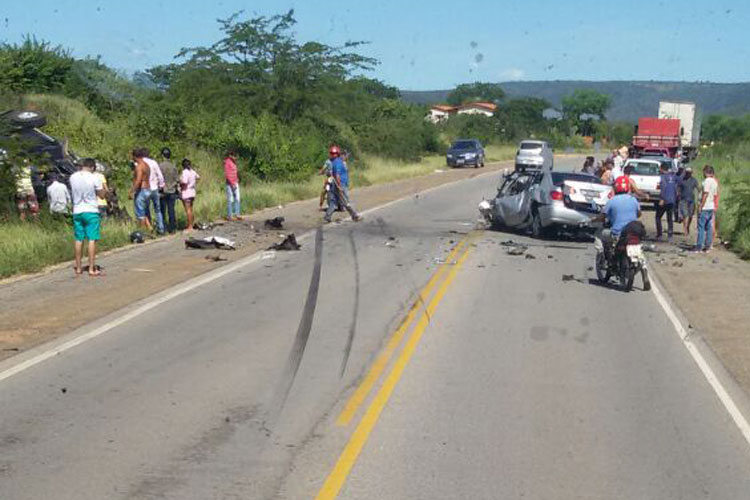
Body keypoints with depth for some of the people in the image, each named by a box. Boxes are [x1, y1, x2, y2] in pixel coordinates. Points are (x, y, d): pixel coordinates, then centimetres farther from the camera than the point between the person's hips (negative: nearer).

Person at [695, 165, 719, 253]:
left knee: (701, 227, -5)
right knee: (709, 227, 10)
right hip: (712, 207, 8)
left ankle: (699, 247, -6)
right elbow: (715, 195, 16)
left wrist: (701, 206, -16)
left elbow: (705, 194, -19)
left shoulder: (707, 181, -13)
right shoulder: (715, 182, 12)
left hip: (705, 208, -8)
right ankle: (707, 246, 12)